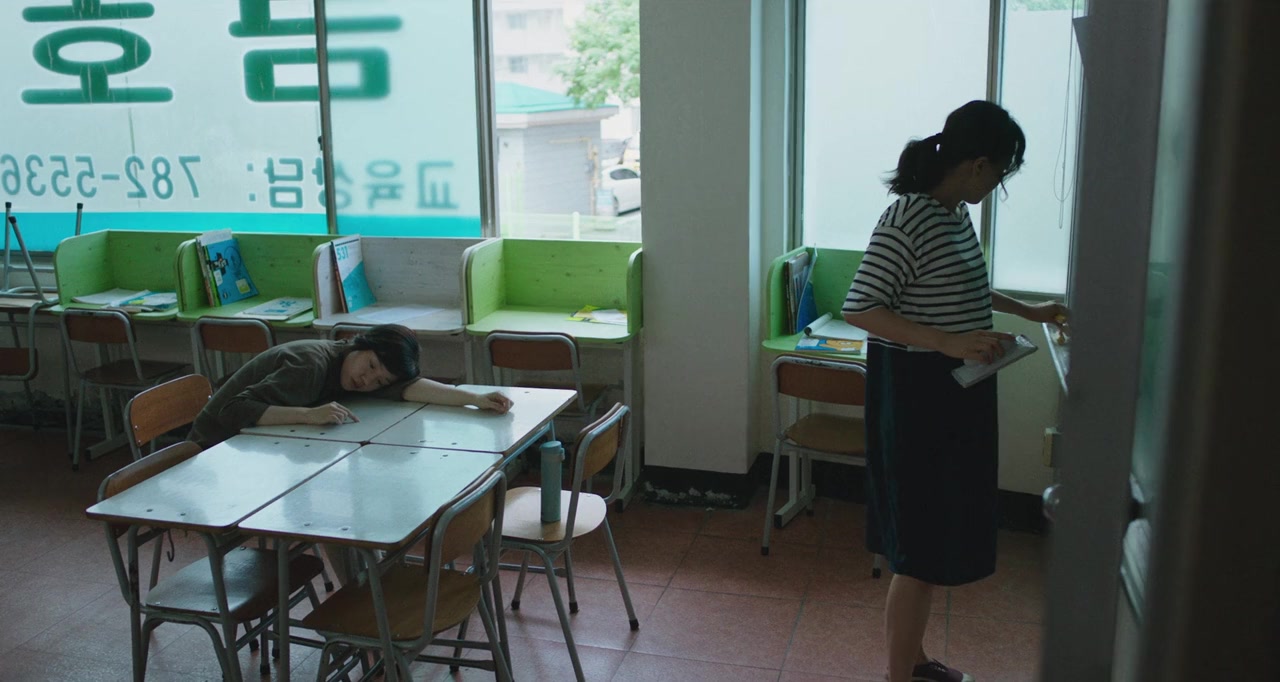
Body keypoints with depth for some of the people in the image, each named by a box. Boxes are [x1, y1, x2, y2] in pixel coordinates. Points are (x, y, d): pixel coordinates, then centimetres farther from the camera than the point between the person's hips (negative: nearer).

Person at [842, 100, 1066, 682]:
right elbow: (859, 309, -24)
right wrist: (948, 342, -30)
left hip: (954, 392, 10)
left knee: (940, 534, 19)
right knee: (922, 549, -1)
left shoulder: (954, 212, 9)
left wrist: (1028, 311, 29)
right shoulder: (907, 220, -20)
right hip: (916, 393, -10)